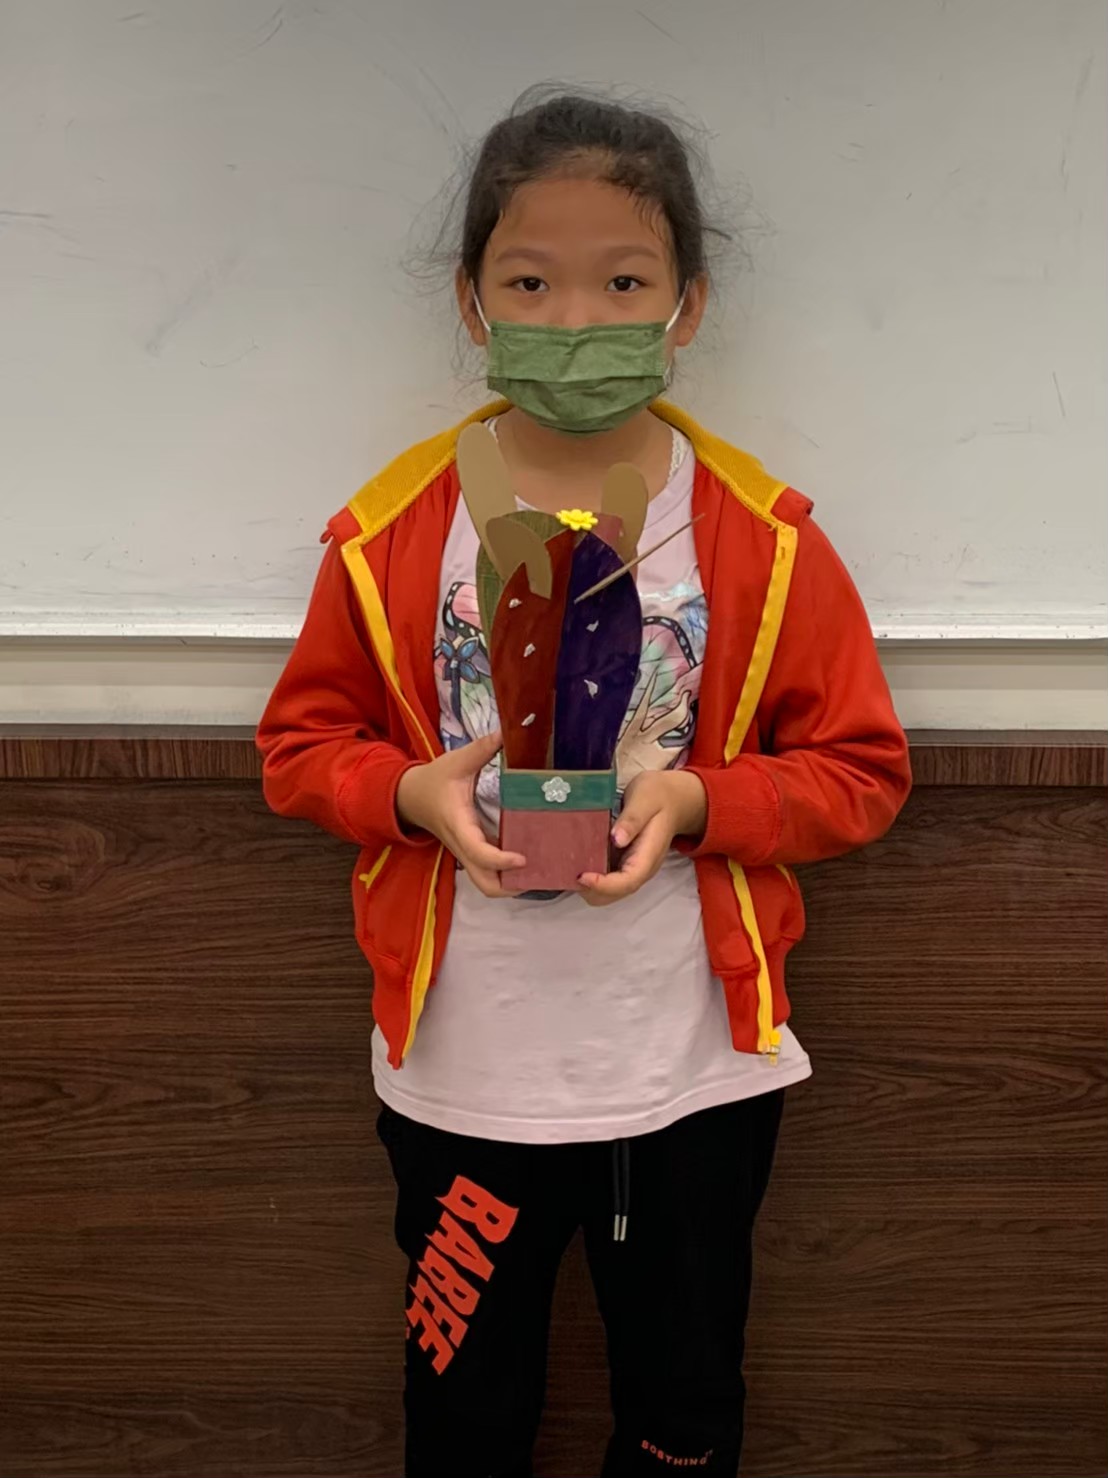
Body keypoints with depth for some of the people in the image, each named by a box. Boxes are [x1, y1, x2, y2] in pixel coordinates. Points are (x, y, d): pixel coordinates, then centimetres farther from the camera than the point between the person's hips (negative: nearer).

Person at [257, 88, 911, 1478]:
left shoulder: (762, 538, -9)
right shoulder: (392, 532, -7)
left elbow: (862, 767, -4)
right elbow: (303, 742, 2)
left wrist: (697, 802, -21)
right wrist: (415, 791, -19)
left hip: (694, 1068, 0)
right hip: (462, 1068, 1)